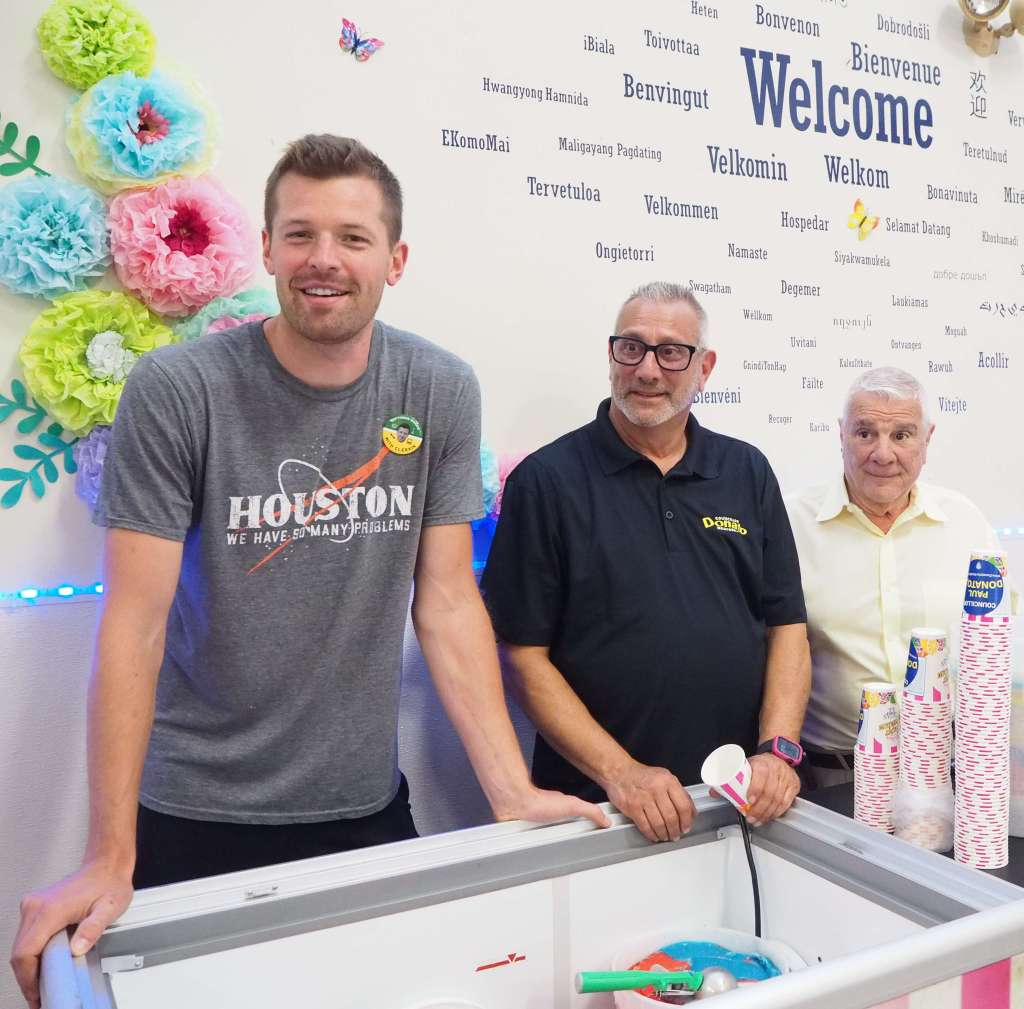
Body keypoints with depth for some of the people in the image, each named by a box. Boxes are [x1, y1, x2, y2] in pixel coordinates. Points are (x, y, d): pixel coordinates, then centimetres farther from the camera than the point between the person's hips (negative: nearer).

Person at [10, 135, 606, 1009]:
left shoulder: (441, 393, -6)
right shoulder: (175, 391, -14)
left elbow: (447, 602, -5)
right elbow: (136, 620, -14)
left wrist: (513, 792, -10)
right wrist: (110, 857, -16)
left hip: (367, 804, 3)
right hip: (193, 814, -2)